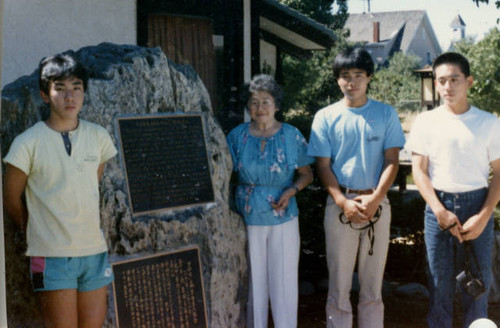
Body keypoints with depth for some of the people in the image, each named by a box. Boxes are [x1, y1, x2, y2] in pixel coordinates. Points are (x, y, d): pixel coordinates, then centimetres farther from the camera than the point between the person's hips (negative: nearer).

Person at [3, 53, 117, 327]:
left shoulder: (98, 136, 6)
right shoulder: (28, 143, -7)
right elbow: (12, 200, 1)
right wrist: (38, 233, 8)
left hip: (95, 250, 5)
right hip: (52, 255, -4)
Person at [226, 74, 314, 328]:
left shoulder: (291, 135, -1)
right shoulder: (237, 136, 2)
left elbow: (306, 174, 7)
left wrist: (291, 191, -12)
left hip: (283, 220, -1)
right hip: (247, 219, 1)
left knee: (284, 280, 3)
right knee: (253, 281, 7)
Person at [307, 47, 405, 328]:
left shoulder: (386, 114, 5)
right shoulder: (326, 117, 3)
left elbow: (392, 161, 1)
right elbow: (323, 165, 0)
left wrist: (375, 199, -13)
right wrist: (344, 202, -13)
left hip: (377, 204, 1)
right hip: (340, 205, -1)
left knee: (373, 283, 8)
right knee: (339, 285, 3)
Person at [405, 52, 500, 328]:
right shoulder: (426, 122, 3)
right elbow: (419, 170, 1)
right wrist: (441, 212, -10)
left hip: (477, 206, 0)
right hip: (439, 206, 0)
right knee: (440, 284, 5)